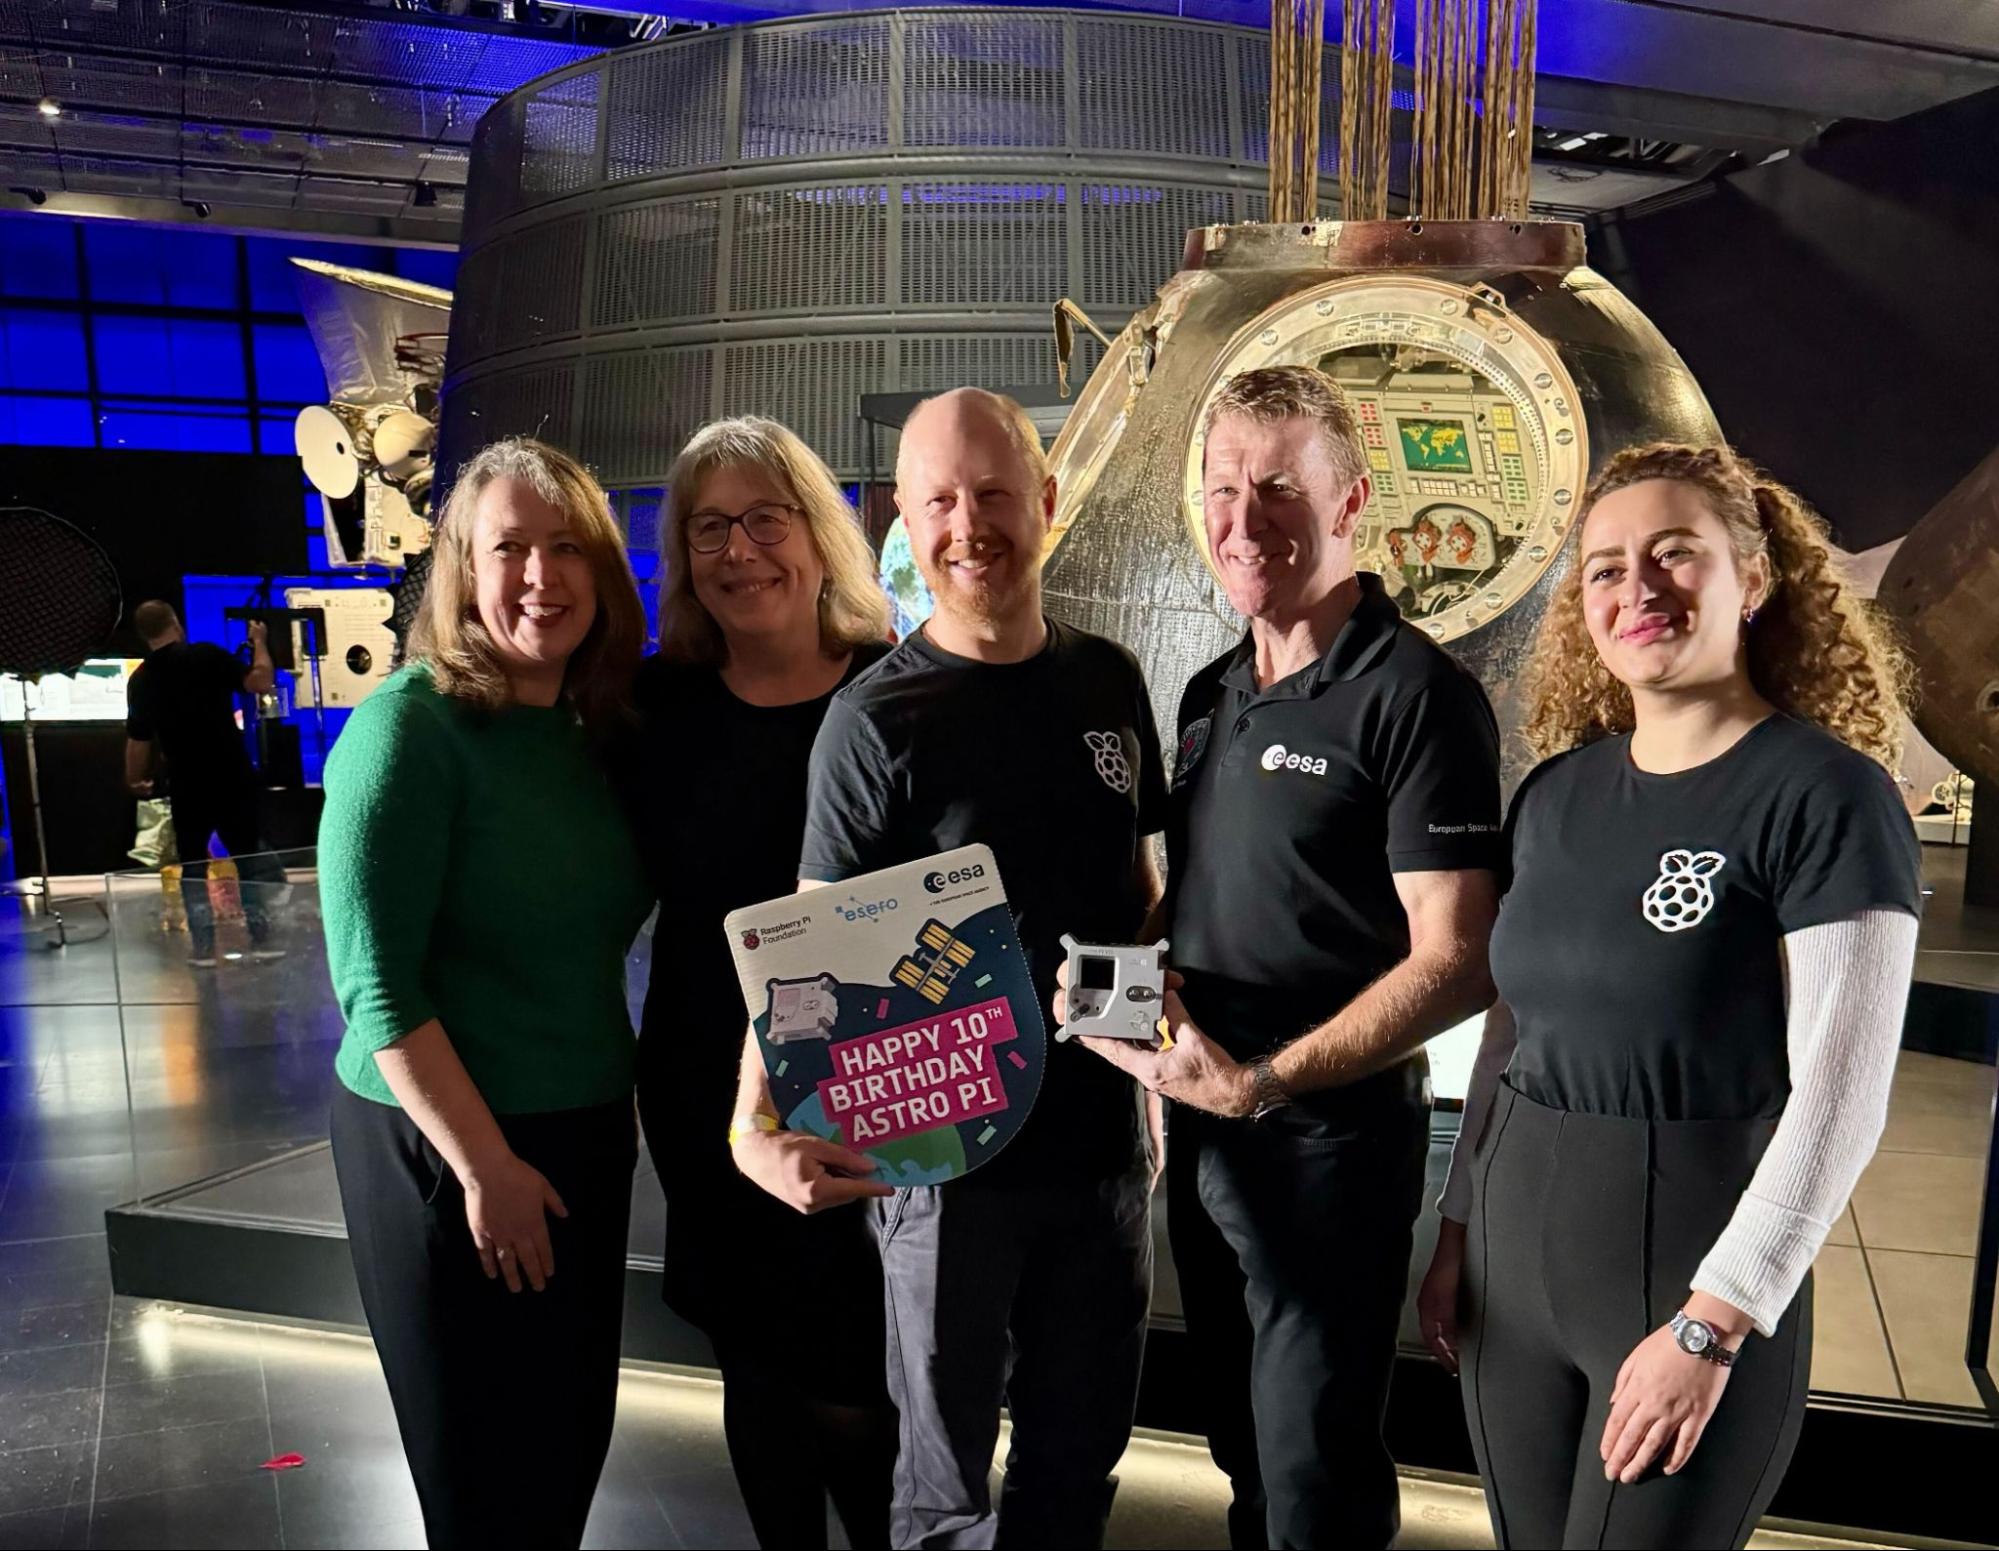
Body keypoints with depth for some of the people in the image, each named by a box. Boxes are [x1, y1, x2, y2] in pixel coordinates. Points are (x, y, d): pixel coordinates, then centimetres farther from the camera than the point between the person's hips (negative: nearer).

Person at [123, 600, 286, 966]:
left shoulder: (140, 680, 0)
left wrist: (136, 783, 16)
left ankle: (203, 945, 11)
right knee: (251, 857, 11)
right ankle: (262, 937, 10)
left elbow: (138, 741, 2)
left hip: (187, 786, 1)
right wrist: (259, 642, 3)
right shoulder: (206, 654, -8)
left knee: (193, 865, 14)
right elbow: (261, 683, -12)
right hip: (233, 778, -1)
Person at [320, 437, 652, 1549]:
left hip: (589, 1128, 6)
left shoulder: (595, 733, 4)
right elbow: (378, 984, -19)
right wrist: (486, 1165, -18)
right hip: (443, 1144, -6)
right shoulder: (409, 726, -16)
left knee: (576, 1435, 18)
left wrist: (624, 1101, 3)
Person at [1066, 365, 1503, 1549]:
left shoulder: (1416, 695, -15)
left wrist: (1266, 1083, -26)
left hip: (1331, 1138, -7)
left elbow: (1457, 963, -19)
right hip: (1202, 1130, 7)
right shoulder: (1213, 695, 8)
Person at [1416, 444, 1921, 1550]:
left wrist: (1713, 1325, -17)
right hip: (1515, 1260, 5)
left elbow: (1838, 1099, -15)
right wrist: (1458, 1231, 11)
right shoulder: (1557, 788, 5)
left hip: (1689, 1272, -5)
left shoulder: (1827, 793, -12)